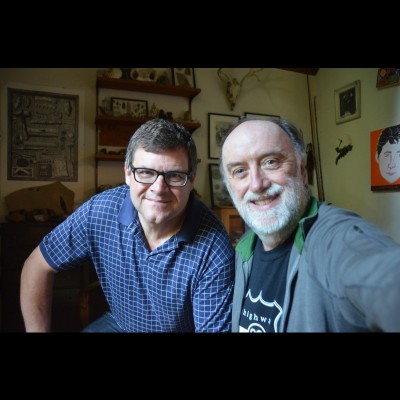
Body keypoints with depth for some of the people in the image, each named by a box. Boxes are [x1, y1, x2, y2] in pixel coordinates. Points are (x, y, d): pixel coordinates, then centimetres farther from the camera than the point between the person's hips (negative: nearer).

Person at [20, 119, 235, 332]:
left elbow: (213, 327, -22)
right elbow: (37, 267, -6)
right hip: (118, 323, 2)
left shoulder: (214, 253, -26)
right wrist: (38, 329, -9)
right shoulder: (99, 211, -17)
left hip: (182, 328, -2)